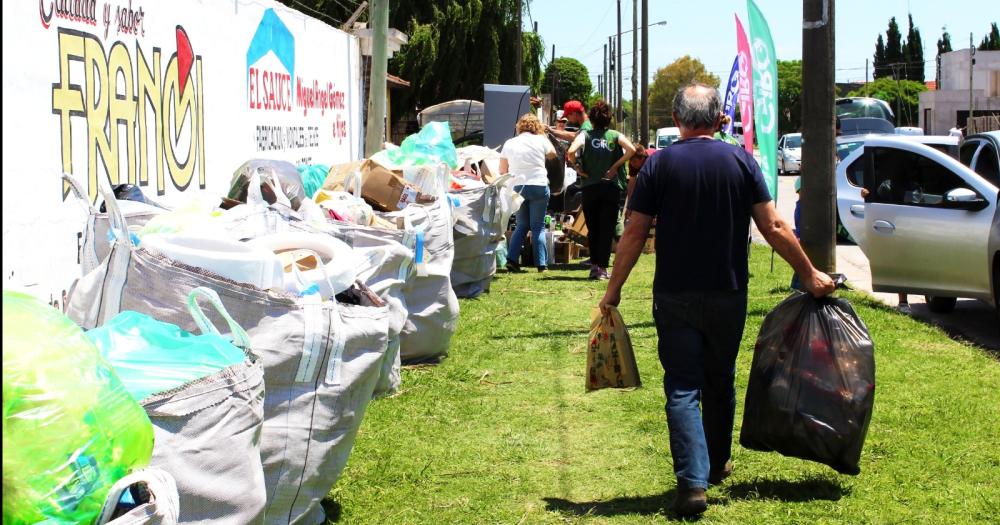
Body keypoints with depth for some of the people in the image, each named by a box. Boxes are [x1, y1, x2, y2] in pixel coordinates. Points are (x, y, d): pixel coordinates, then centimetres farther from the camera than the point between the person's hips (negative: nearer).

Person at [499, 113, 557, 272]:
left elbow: (502, 171, 10)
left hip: (517, 187, 2)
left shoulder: (509, 144, 7)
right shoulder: (540, 140, 1)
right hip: (538, 186, -2)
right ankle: (541, 263, 0)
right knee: (538, 226, 4)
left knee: (522, 225, 13)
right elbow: (552, 154, 21)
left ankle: (512, 259, -1)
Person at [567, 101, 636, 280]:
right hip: (611, 187, 0)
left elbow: (571, 152, -17)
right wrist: (615, 166, -4)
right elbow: (631, 149, -13)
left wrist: (578, 169, -2)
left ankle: (594, 265, 11)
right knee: (607, 229, 3)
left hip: (589, 188, 0)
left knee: (592, 229, 13)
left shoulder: (585, 135, 1)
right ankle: (603, 268, -2)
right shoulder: (615, 136, 3)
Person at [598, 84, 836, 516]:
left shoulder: (659, 165, -5)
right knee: (720, 383, 19)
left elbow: (635, 234, -6)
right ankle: (716, 465, 36)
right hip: (728, 295, 2)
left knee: (682, 388, 0)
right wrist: (810, 275, 6)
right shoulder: (740, 161, -2)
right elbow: (773, 228, -4)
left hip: (675, 297, -2)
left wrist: (614, 290, 3)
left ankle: (693, 481, -13)